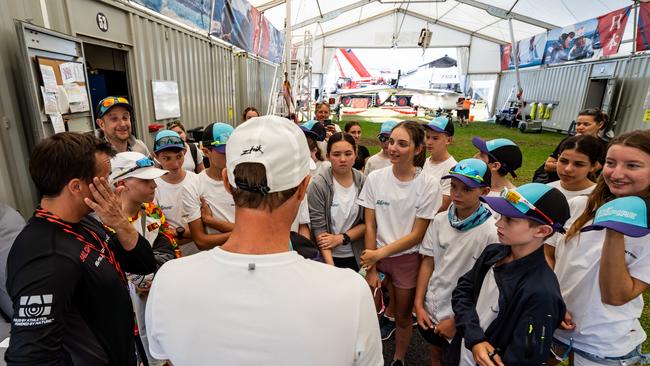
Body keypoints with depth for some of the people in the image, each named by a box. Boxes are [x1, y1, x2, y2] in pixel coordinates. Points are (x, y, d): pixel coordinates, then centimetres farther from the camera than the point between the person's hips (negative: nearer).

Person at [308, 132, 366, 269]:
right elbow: (318, 228, -16)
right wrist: (330, 266, -20)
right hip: (329, 256, -3)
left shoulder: (363, 181, -6)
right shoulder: (319, 184, -15)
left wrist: (341, 238, -14)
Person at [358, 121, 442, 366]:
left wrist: (379, 254, -15)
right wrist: (371, 268, -5)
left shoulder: (429, 186, -14)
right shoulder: (375, 178, -9)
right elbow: (370, 226, -5)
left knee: (403, 317, 15)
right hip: (375, 256, 1)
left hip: (406, 258, -1)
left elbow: (417, 234, -11)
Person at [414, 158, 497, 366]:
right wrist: (418, 305, -2)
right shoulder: (440, 220, -9)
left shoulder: (491, 232, -22)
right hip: (431, 309, 4)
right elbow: (427, 263, -1)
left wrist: (456, 320, -11)